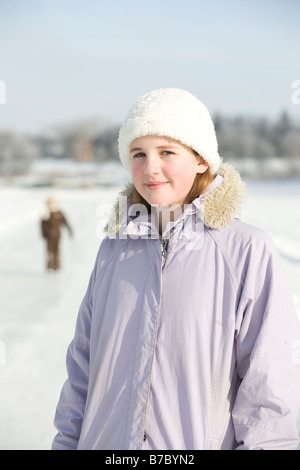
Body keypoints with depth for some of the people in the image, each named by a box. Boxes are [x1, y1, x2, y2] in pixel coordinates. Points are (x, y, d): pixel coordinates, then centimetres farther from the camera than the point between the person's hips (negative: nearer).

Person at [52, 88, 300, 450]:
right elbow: (83, 364, 9)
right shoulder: (114, 249, 2)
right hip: (104, 441, 4)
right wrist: (67, 441, 8)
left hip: (203, 441, -3)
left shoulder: (250, 252, -13)